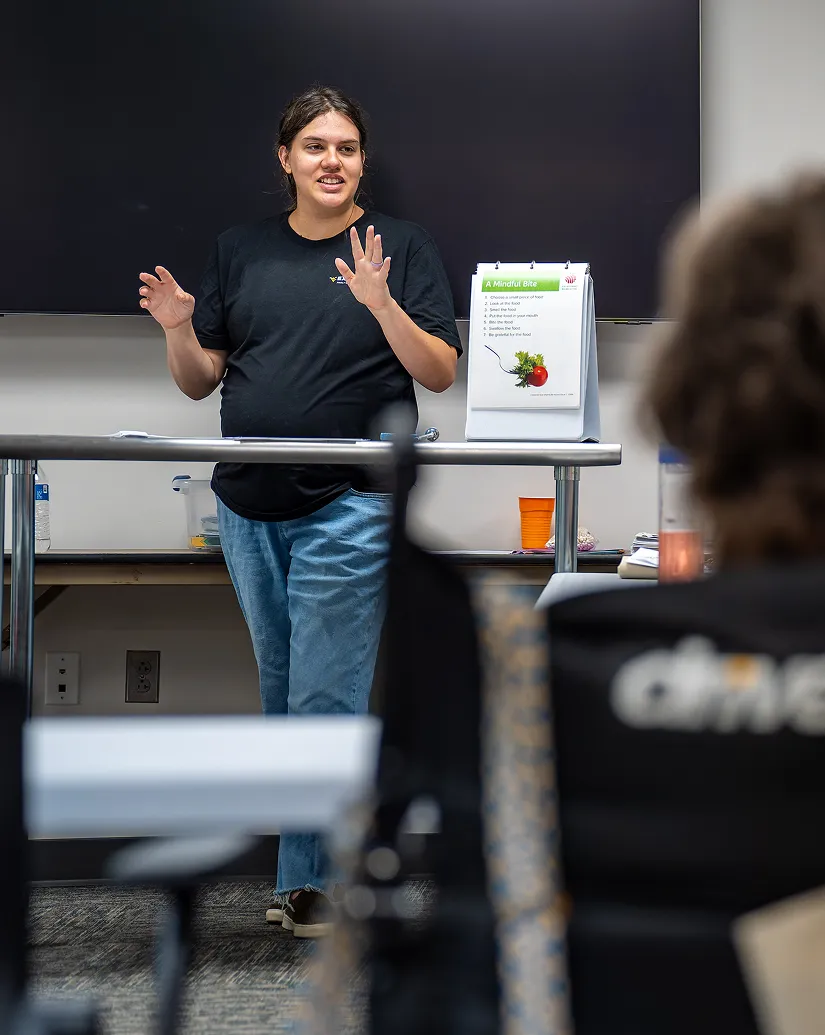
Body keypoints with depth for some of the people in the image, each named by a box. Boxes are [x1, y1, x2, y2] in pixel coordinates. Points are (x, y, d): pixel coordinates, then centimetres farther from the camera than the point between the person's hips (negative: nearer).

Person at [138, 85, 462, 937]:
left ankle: (310, 878, 2)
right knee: (282, 694, 12)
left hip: (350, 507, -5)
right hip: (249, 506, 5)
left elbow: (440, 373, -5)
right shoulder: (241, 251, 12)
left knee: (325, 698, -6)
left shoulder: (401, 247, 2)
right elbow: (200, 381, 12)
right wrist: (178, 329, -9)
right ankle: (335, 850, 23)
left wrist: (382, 304, -21)